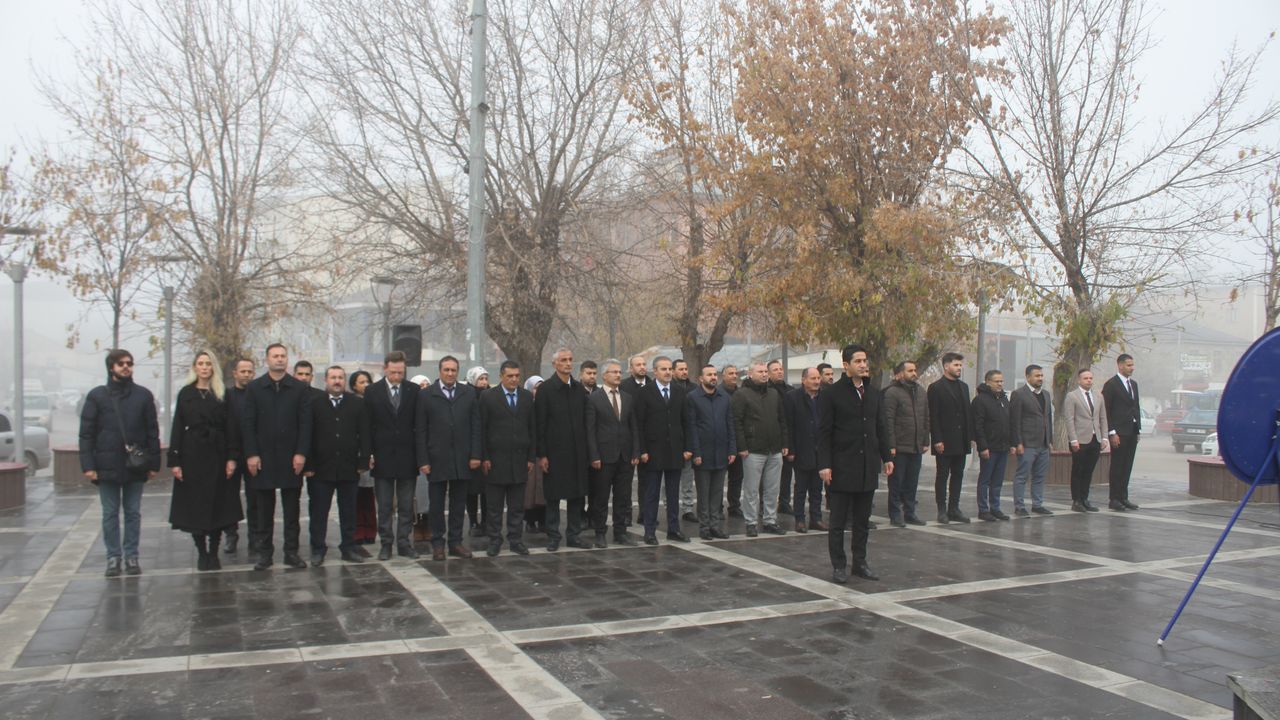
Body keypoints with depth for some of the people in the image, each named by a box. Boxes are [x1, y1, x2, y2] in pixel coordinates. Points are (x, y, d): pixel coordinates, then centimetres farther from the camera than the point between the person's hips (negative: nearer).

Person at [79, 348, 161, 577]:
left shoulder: (143, 395, 3)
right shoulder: (97, 395, 2)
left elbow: (152, 432, 3)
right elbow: (86, 433, 0)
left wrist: (154, 463, -2)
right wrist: (88, 465, -7)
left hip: (135, 466, 0)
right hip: (107, 466, 0)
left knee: (133, 513, 8)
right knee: (110, 514, 7)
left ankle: (131, 556, 16)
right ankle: (113, 557, 16)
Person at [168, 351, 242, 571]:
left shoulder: (222, 395, 6)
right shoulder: (185, 394, 6)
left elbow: (231, 427, 2)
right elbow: (177, 428, 3)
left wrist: (232, 457, -7)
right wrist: (174, 460, -4)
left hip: (217, 455, 0)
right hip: (192, 455, 0)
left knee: (218, 504, 1)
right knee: (194, 504, 3)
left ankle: (214, 553, 10)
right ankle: (202, 552, 13)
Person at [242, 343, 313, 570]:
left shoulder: (300, 389, 3)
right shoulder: (254, 388, 4)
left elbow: (305, 423, 0)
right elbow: (247, 424, 1)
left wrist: (301, 453, -8)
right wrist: (251, 454, -7)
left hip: (291, 458, 0)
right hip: (263, 457, 0)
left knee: (292, 509, 5)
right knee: (264, 510, 7)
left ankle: (291, 552, 12)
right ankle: (265, 553, 14)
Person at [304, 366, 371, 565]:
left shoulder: (357, 403, 5)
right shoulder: (314, 403, 0)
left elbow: (365, 434, 3)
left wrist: (363, 462, -3)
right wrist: (308, 465, -8)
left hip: (349, 468, 2)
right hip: (320, 468, -1)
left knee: (349, 511, 9)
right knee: (318, 512, 5)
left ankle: (348, 548, 19)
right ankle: (318, 550, 14)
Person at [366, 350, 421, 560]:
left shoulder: (414, 391, 2)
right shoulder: (372, 392, 1)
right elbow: (367, 425, 2)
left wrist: (420, 454, -1)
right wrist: (369, 454, -4)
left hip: (407, 457, 1)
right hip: (382, 456, -1)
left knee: (406, 506, 6)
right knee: (384, 506, 6)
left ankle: (404, 543, 14)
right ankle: (386, 544, 14)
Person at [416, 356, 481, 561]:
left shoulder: (468, 393, 7)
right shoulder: (426, 395, 0)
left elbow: (475, 426, 5)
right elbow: (420, 430, -1)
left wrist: (475, 455, -2)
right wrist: (423, 460, -7)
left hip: (462, 458, 2)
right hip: (436, 459, -2)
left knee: (459, 503, 9)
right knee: (436, 504, 6)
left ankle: (455, 542, 18)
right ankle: (438, 543, 15)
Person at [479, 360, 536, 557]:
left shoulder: (527, 397, 8)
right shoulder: (488, 397, -2)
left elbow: (532, 428, 10)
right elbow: (482, 429, -3)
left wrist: (531, 457, 5)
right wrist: (484, 458, -7)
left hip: (519, 460, 3)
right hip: (495, 460, -3)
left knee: (517, 506, 7)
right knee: (495, 506, 5)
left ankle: (516, 540, 15)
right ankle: (495, 541, 14)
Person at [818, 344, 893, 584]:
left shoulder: (873, 393, 12)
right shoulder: (831, 394, -6)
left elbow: (880, 428, 16)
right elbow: (824, 432, -8)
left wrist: (886, 457, 9)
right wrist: (824, 465, -14)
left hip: (868, 467, 5)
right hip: (842, 467, -5)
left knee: (862, 520, 12)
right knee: (838, 521, 3)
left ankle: (860, 562, 21)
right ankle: (838, 566, 10)